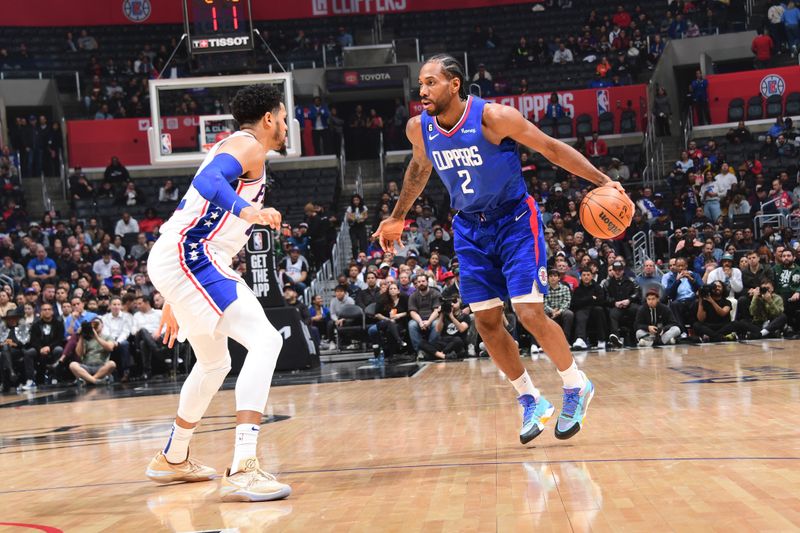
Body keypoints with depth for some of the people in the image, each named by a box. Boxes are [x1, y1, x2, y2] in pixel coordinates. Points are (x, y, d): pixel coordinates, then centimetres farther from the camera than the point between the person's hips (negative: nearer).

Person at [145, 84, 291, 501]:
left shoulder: (231, 148, 27)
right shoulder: (248, 145, -3)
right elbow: (208, 181, -25)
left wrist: (173, 303, 32)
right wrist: (248, 212, -42)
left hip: (179, 260, 11)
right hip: (189, 258, -11)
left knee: (214, 364, 26)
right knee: (264, 341, -21)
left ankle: (173, 459, 43)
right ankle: (242, 471, -30)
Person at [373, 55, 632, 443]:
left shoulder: (493, 117, -22)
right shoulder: (419, 129, -6)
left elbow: (552, 149, -14)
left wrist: (602, 181, -22)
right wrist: (397, 217, 25)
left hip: (515, 221, -5)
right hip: (471, 229, 5)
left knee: (530, 313, -13)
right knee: (486, 323, 2)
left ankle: (577, 386, 12)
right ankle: (531, 401, 19)